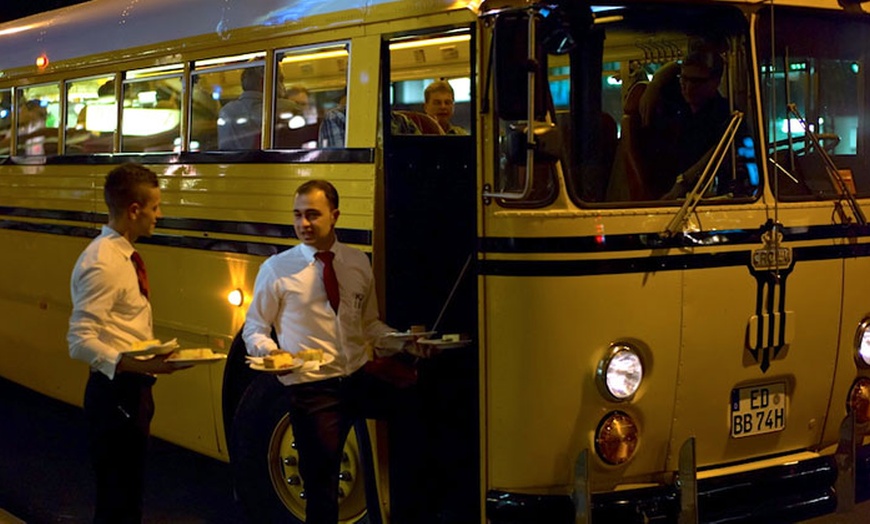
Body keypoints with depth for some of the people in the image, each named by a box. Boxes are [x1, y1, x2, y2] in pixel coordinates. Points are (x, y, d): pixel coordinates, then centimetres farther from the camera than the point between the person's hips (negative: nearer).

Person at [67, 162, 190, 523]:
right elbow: (80, 341, -25)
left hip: (132, 389, 10)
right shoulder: (103, 263, -19)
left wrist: (154, 358, 8)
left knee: (129, 492, 20)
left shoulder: (123, 255, 10)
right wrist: (136, 366, -35)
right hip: (115, 392, -10)